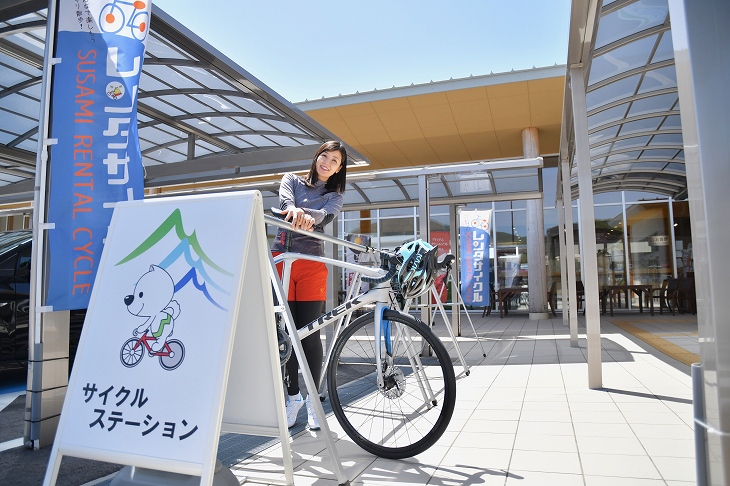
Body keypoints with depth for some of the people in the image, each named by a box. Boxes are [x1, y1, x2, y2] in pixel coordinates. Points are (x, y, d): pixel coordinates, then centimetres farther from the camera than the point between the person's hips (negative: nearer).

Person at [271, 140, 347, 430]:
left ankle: (313, 400, 10)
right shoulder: (292, 180, 15)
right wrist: (294, 210, -33)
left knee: (310, 334, -3)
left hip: (312, 266, 0)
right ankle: (293, 397, 16)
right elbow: (285, 199, -8)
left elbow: (326, 215, -10)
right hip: (282, 260, 1)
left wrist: (308, 215, -34)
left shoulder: (334, 197, 13)